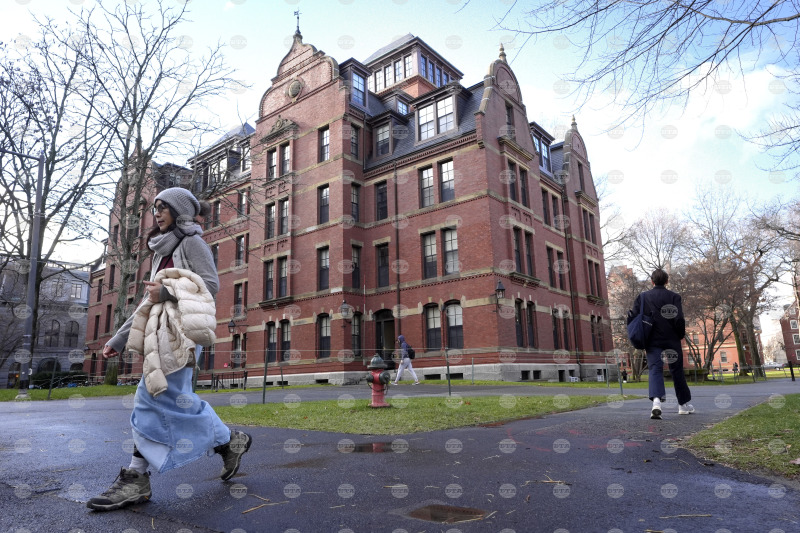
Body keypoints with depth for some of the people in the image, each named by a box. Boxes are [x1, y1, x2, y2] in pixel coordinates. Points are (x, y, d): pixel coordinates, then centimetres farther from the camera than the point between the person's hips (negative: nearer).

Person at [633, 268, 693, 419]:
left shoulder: (642, 297, 3)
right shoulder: (674, 296, -2)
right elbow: (679, 319, -10)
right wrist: (681, 335, 6)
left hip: (652, 341, 0)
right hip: (671, 340, 0)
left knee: (655, 370, -6)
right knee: (677, 371, 13)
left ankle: (656, 400, -29)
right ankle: (684, 404, 26)